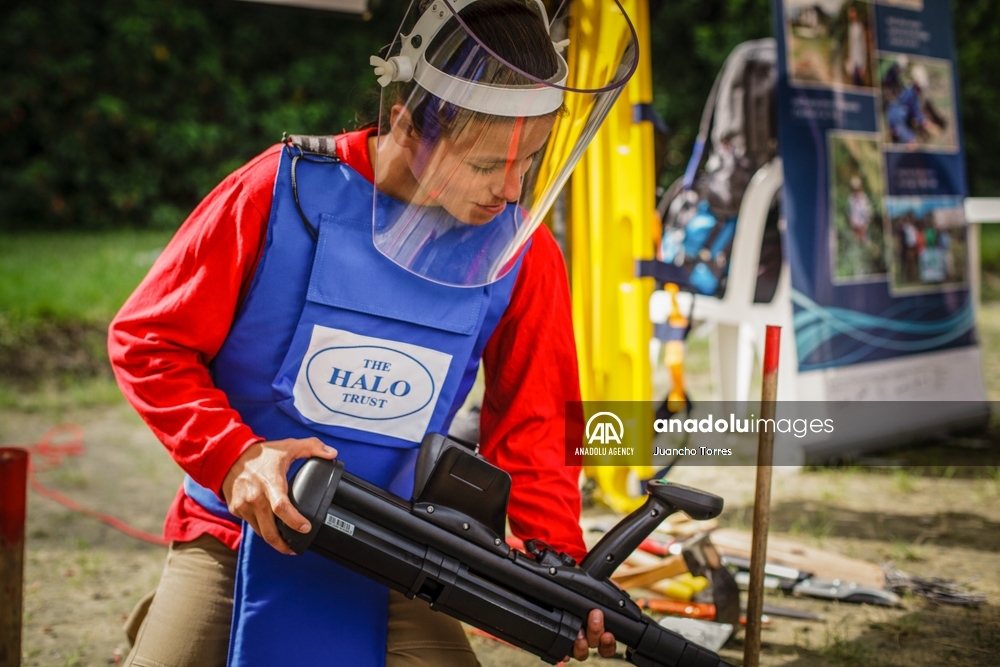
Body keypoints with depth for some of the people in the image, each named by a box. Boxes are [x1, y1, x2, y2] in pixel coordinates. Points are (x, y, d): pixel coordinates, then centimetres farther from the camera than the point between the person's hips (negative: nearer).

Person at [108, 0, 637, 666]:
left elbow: (529, 433, 2)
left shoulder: (521, 255, -5)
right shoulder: (282, 192, -13)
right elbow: (147, 338, -7)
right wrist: (234, 456, -22)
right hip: (239, 532, -2)